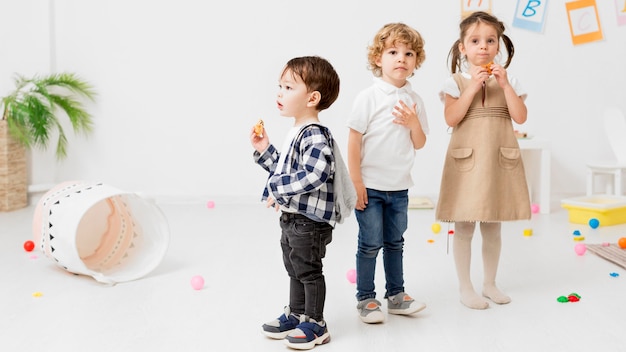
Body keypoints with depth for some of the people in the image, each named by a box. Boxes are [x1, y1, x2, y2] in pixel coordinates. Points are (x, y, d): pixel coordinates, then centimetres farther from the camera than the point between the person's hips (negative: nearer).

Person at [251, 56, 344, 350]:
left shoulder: (315, 135, -22)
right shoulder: (297, 133, 11)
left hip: (310, 220, -10)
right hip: (291, 216, 10)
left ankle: (315, 325, 17)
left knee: (308, 271, 3)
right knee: (294, 269, 20)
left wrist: (277, 188, -26)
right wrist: (264, 150, 10)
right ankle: (295, 315, 35)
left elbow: (314, 175, -34)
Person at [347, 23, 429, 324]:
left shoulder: (414, 101, 3)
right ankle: (365, 299, 16)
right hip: (370, 186, -4)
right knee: (370, 244, 2)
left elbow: (419, 144, 7)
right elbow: (354, 142, -11)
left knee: (395, 242, 15)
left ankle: (396, 296, 28)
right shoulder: (368, 98, -11)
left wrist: (413, 123, -14)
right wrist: (356, 183, -13)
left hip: (399, 188, 5)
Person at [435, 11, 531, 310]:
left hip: (499, 161, 3)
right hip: (467, 161, -3)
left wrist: (505, 85, -11)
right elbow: (451, 118, -12)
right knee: (464, 227, 1)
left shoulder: (508, 81, 7)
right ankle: (465, 288, 12)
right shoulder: (456, 81, -1)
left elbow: (520, 117, -3)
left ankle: (490, 283, 26)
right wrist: (473, 87, -17)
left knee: (493, 227, 12)